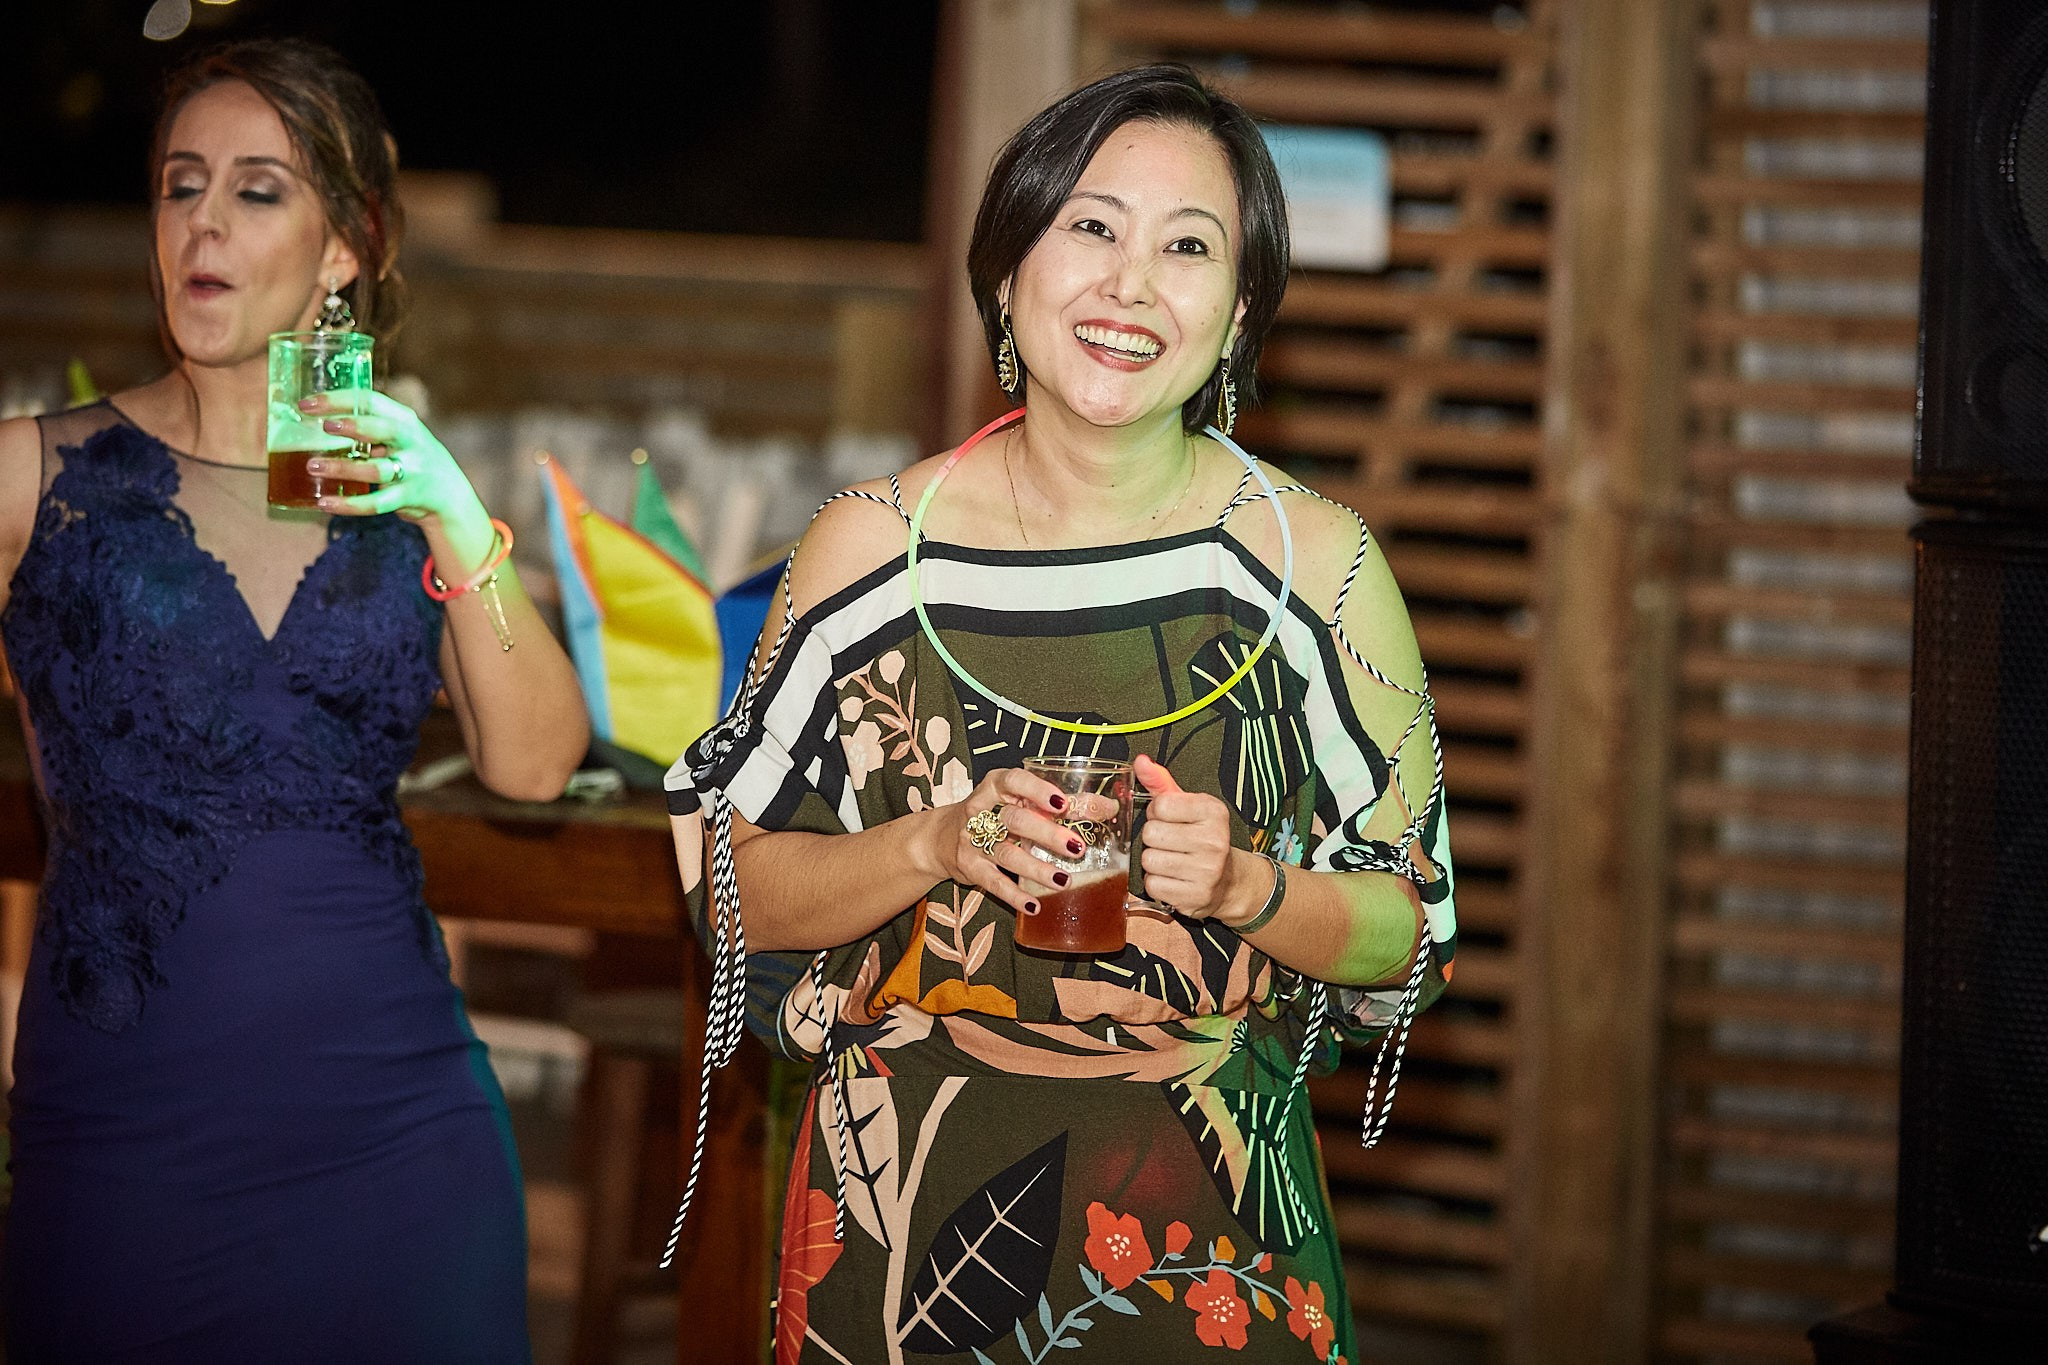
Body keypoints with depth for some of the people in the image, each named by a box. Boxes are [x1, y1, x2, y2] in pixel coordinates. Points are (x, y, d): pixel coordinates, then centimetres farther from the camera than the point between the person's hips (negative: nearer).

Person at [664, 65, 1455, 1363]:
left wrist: (1244, 886, -19)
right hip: (907, 1223, 0)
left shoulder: (1317, 564, -4)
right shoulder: (873, 547, -3)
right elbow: (735, 890, 1)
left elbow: (1407, 937, 0)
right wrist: (938, 842, -16)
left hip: (1203, 1234, 0)